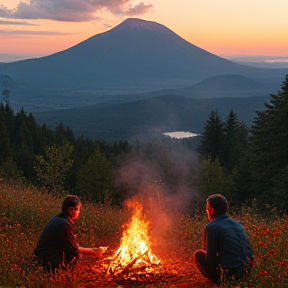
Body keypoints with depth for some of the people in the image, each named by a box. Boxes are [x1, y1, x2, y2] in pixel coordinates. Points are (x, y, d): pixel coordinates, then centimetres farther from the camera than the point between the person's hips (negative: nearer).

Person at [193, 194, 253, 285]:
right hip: (244, 272, 7)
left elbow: (210, 257, -9)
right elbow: (249, 250, 14)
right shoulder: (237, 224, 13)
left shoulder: (211, 227, -7)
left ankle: (217, 281, 5)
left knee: (198, 254, 9)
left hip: (227, 274, -7)